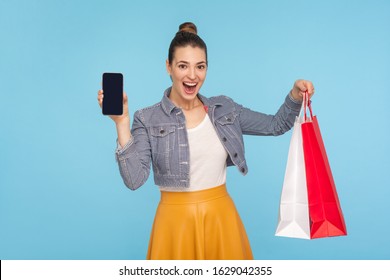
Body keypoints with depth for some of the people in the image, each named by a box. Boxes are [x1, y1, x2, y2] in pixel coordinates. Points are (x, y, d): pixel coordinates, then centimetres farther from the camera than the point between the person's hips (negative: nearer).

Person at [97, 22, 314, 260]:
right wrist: (122, 123, -23)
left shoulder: (225, 108, 4)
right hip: (176, 220, -3)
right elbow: (134, 179, -16)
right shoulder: (148, 120, -6)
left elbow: (276, 125, 11)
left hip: (222, 217, 3)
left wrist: (295, 95, -7)